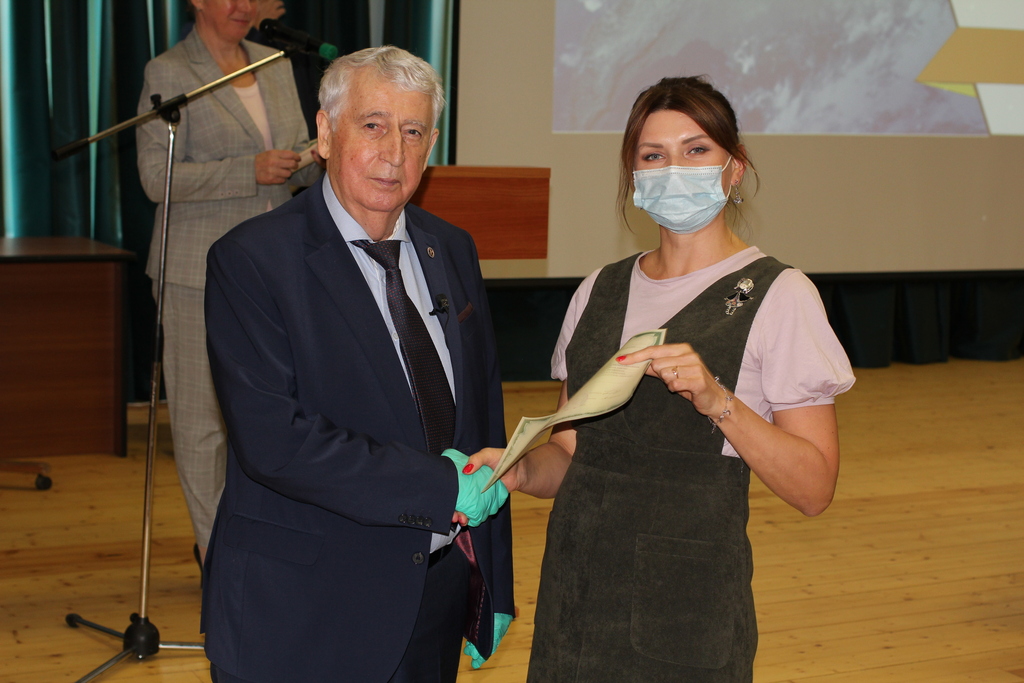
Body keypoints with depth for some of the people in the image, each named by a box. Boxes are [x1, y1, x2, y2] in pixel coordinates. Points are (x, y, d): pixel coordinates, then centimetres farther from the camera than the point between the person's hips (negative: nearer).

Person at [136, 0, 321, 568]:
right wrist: (249, 171, -22)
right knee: (203, 415, 1)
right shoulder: (168, 73, -5)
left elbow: (300, 161, 18)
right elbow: (157, 176, -12)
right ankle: (216, 547, 14)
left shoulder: (275, 66, 13)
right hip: (201, 270, -5)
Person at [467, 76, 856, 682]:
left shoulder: (779, 296, -7)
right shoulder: (600, 291, 8)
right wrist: (522, 470, -8)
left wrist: (716, 400, -24)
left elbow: (814, 488, -11)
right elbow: (572, 451, 12)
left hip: (689, 607, -4)